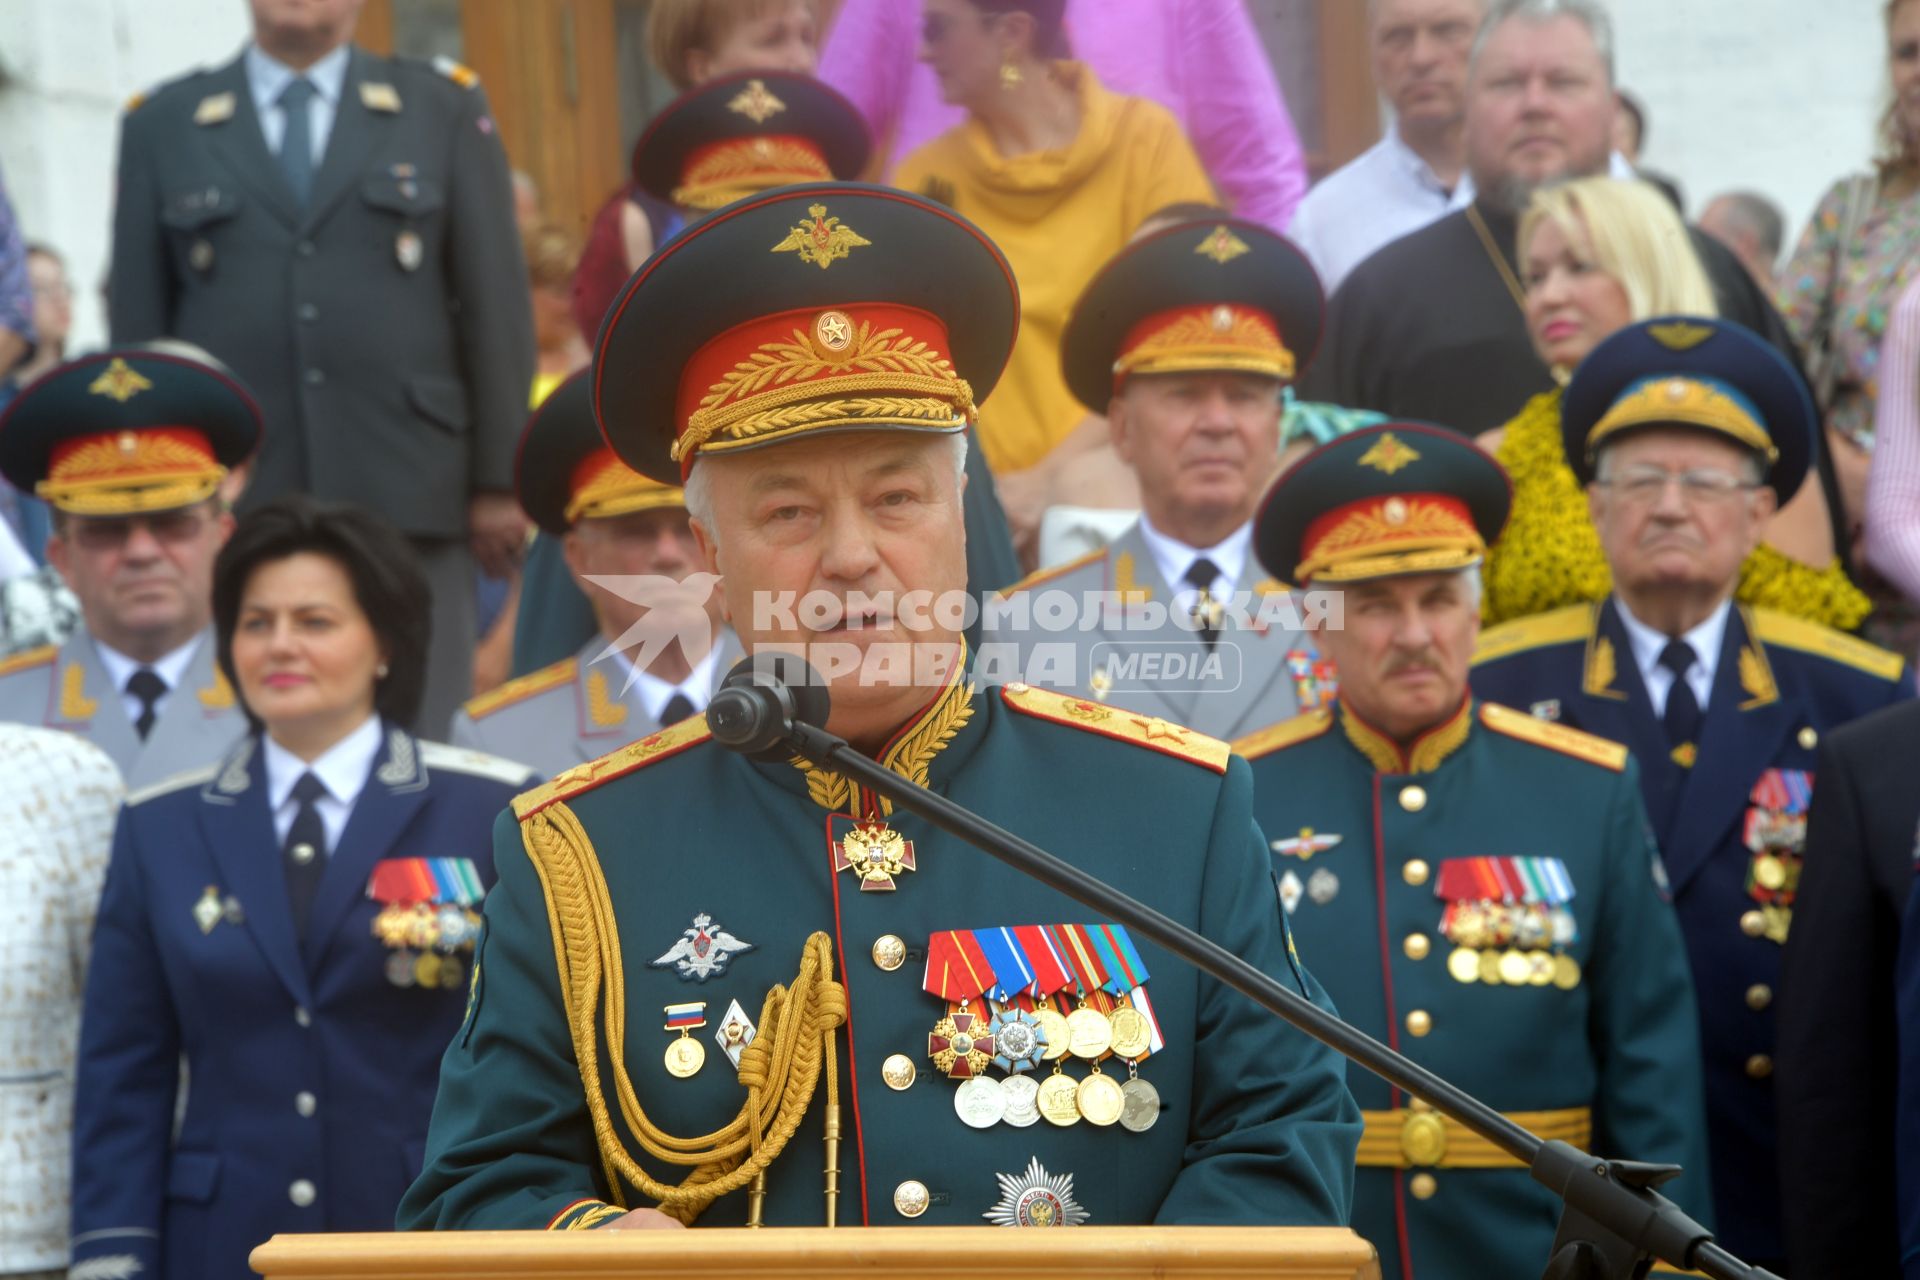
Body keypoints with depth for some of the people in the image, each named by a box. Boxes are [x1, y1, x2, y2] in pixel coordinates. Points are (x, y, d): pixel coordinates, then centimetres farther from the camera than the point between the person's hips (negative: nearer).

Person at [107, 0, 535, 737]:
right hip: (230, 496, 0)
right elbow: (137, 321, 10)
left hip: (405, 489, 0)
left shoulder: (445, 107, 9)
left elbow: (497, 303, 5)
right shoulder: (161, 125, 11)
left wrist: (499, 479, 0)